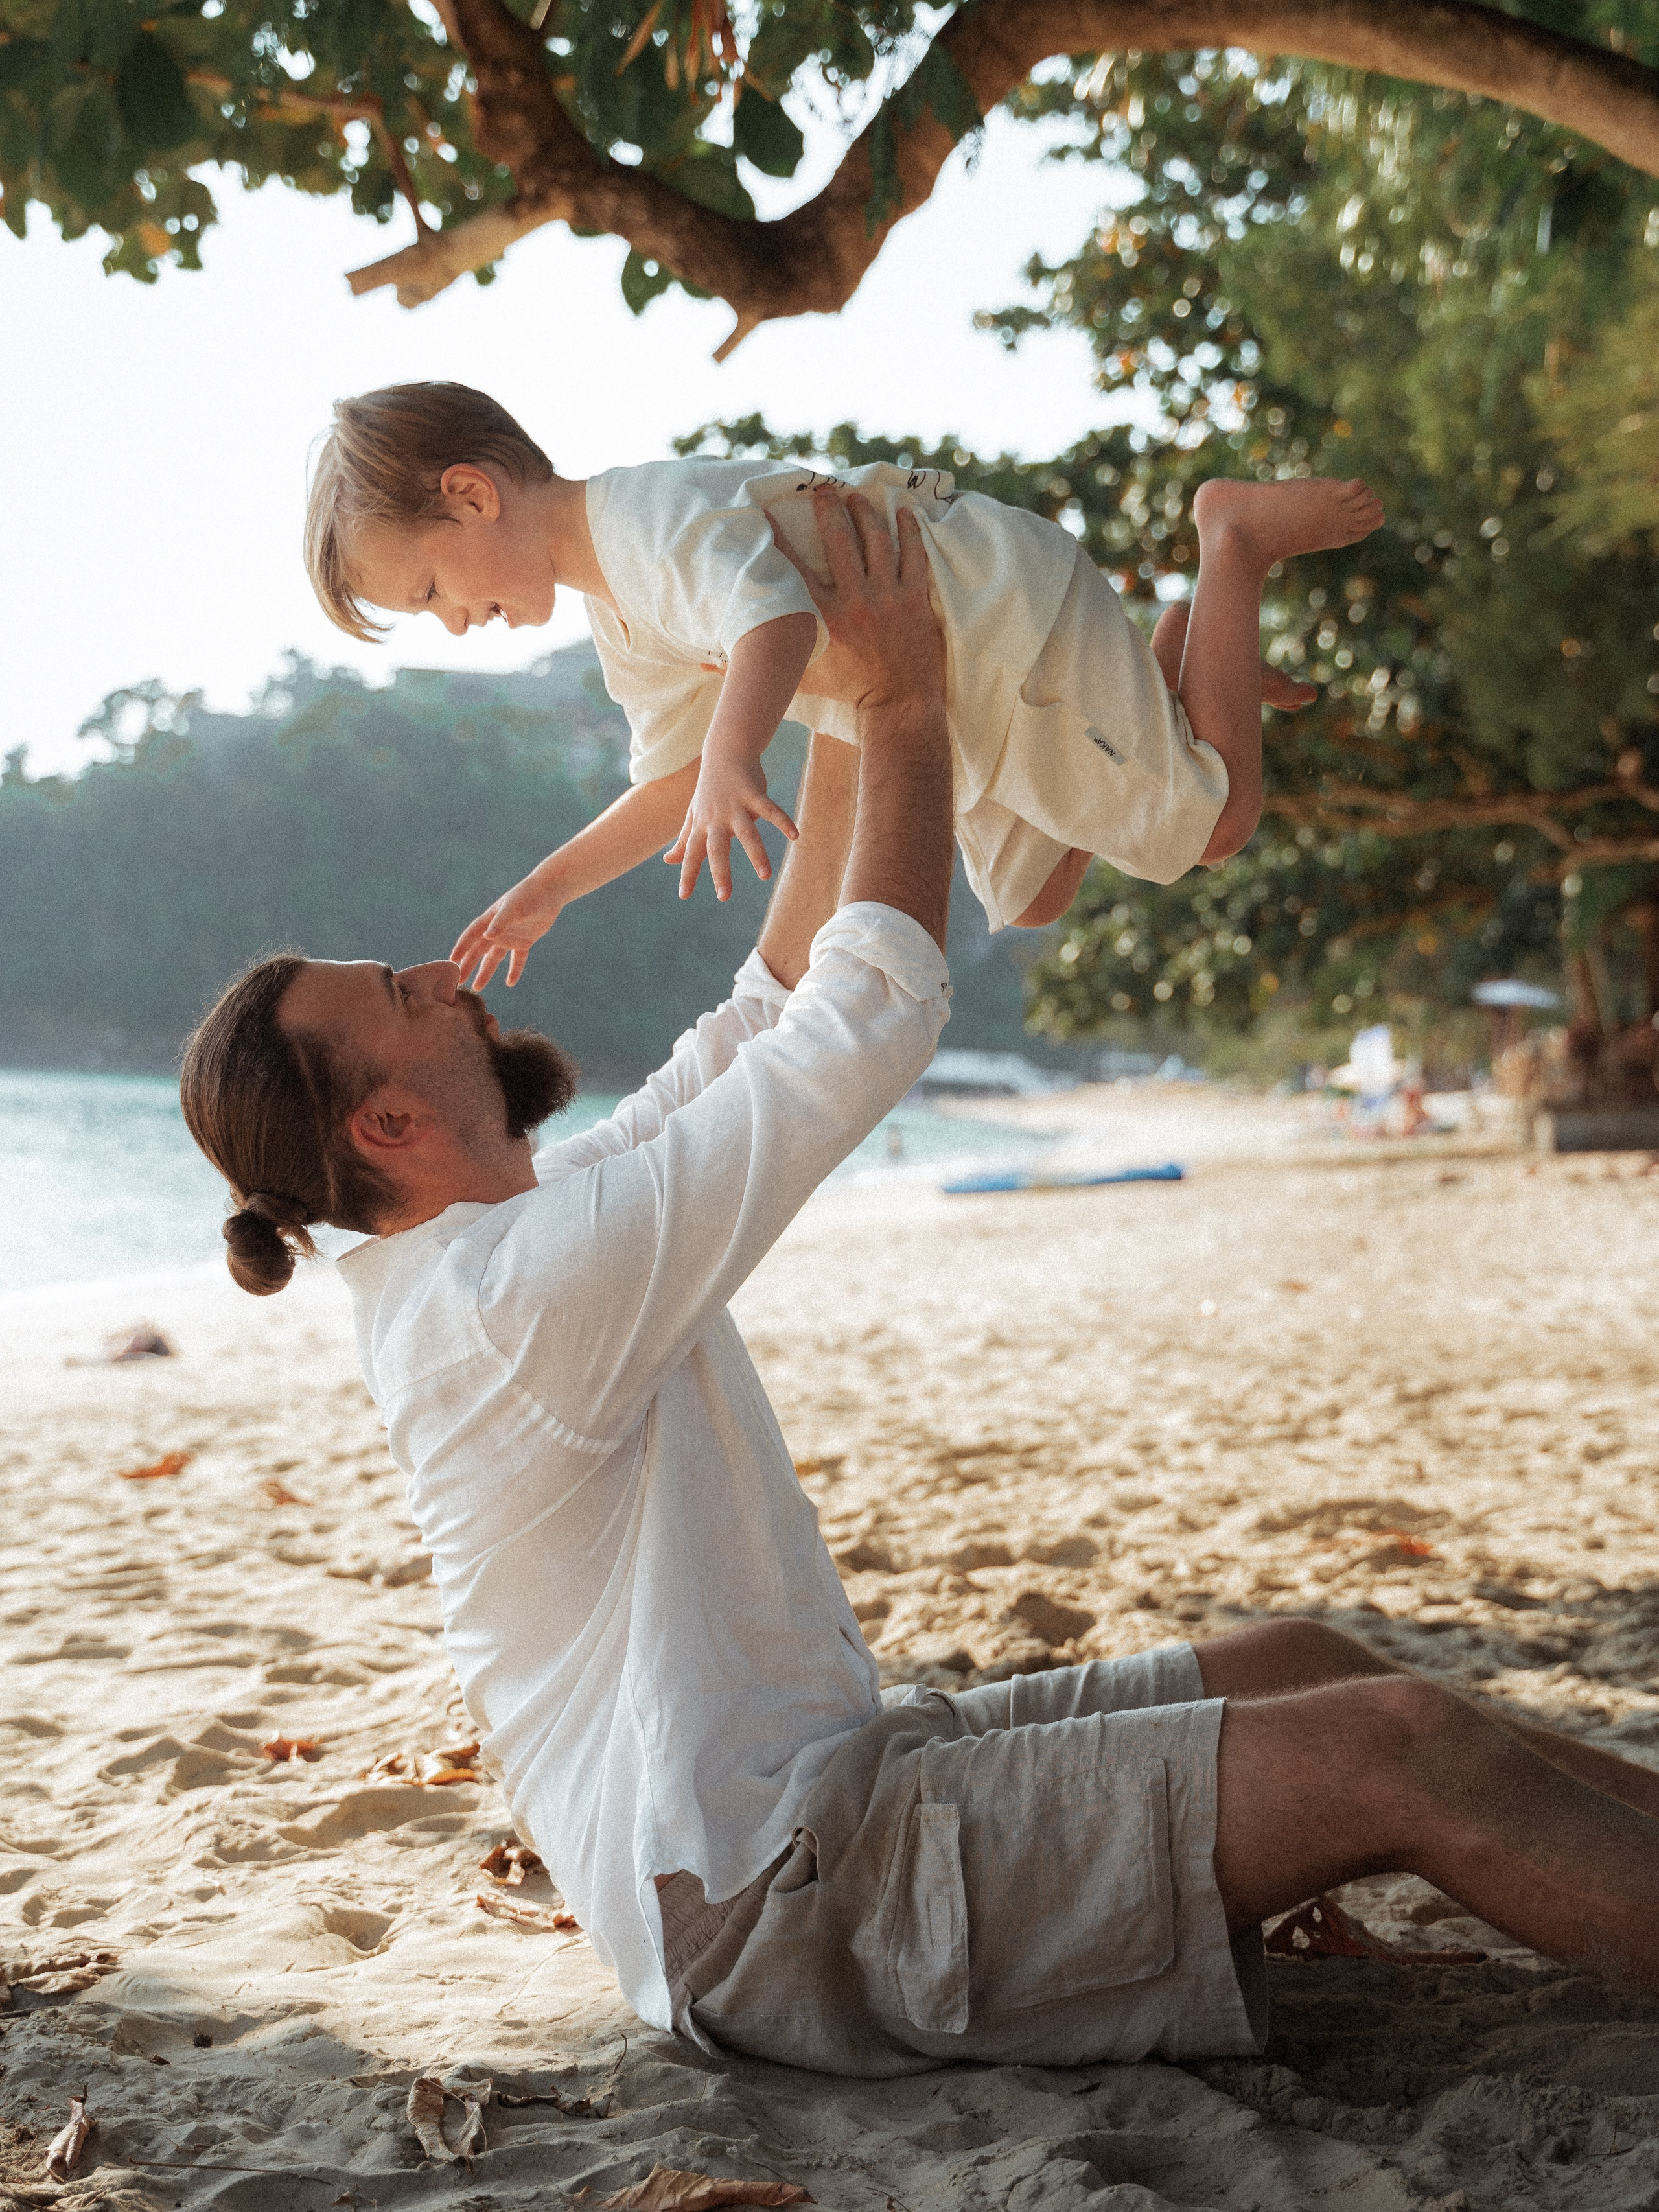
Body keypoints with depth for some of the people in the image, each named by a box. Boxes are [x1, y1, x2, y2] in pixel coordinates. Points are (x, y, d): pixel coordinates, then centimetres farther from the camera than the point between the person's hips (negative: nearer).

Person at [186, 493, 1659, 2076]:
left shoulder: (499, 1236, 9)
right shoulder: (516, 1287, -23)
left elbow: (769, 1019, 15)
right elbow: (873, 1019, -21)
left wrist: (850, 729, 12)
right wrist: (903, 702, -10)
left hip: (810, 1783, 10)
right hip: (772, 1901, -10)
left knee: (1292, 1664, 9)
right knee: (1398, 1757, -16)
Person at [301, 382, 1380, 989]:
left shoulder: (654, 517, -27)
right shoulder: (624, 627, 6)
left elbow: (780, 620, -46)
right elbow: (679, 779, 12)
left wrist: (735, 762, -63)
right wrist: (552, 886, 5)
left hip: (1009, 613, -9)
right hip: (967, 705, 9)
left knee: (1211, 821, -6)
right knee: (1030, 900, 19)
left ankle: (1235, 532, 9)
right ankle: (1178, 661, 24)